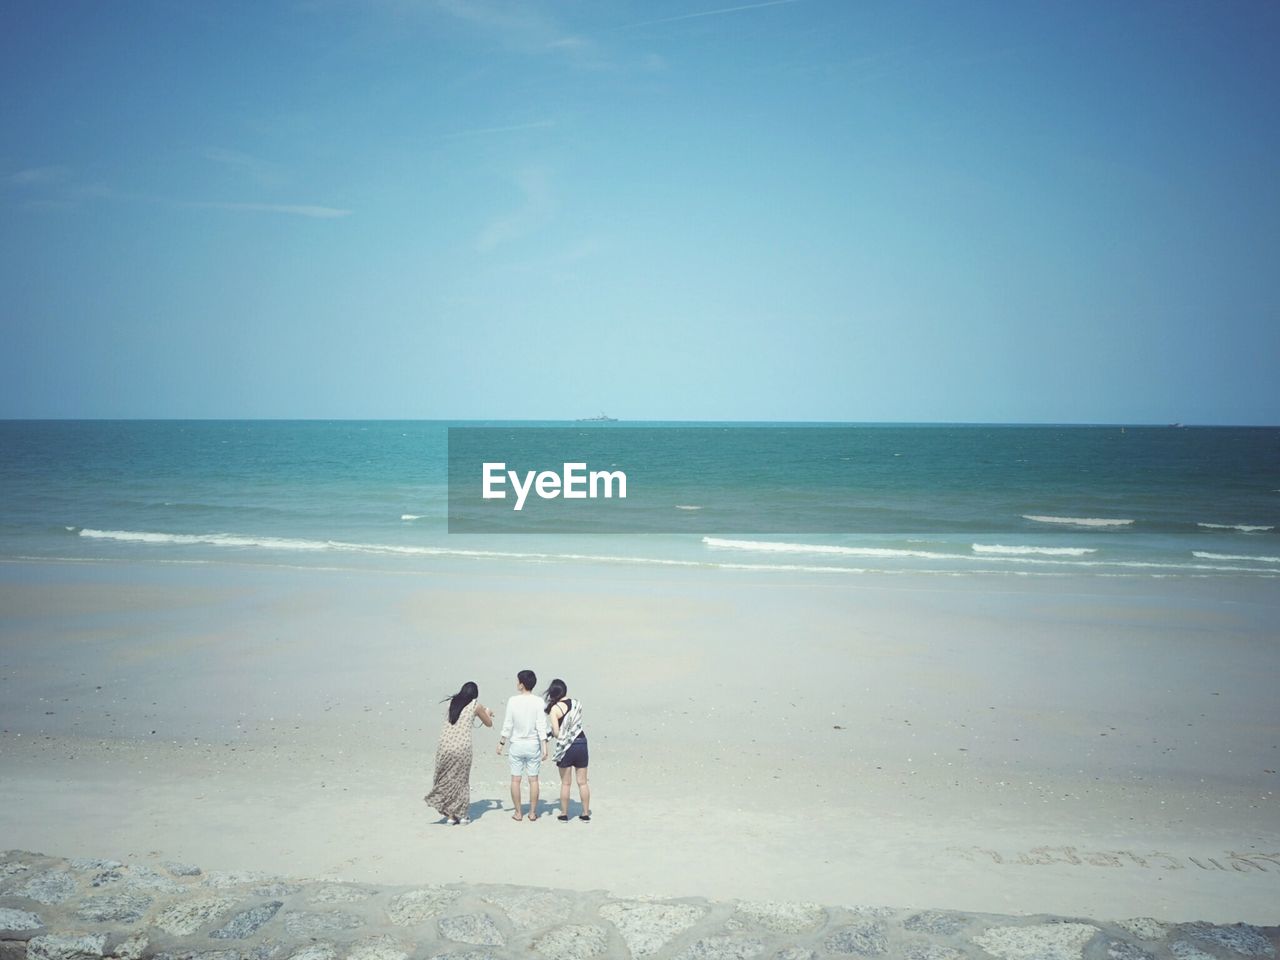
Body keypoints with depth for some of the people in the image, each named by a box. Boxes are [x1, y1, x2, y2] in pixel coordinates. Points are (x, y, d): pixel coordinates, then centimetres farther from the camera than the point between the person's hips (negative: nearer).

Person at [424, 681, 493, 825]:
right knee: (461, 779, 12)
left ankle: (450, 815, 16)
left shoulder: (452, 702, 13)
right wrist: (487, 713, 38)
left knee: (446, 779, 14)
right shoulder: (476, 705, 2)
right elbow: (489, 723, 14)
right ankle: (461, 815, 20)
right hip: (462, 747, -3)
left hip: (444, 745, 3)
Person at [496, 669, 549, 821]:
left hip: (516, 744, 0)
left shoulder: (513, 701, -8)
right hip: (533, 745, 0)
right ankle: (532, 812, 13)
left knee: (515, 779, 8)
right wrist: (544, 747, -6)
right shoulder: (538, 702, -8)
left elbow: (508, 725, -4)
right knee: (533, 779, 8)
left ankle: (518, 812, 12)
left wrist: (501, 743, 7)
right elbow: (541, 726, -9)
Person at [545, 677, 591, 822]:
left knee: (565, 783, 9)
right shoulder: (577, 704, 3)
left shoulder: (555, 709, -9)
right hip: (581, 743, 3)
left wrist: (551, 730, 7)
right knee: (583, 782, 12)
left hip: (566, 747, -3)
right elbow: (578, 723, 6)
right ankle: (586, 813, 18)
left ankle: (564, 814, 16)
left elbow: (556, 732, -13)